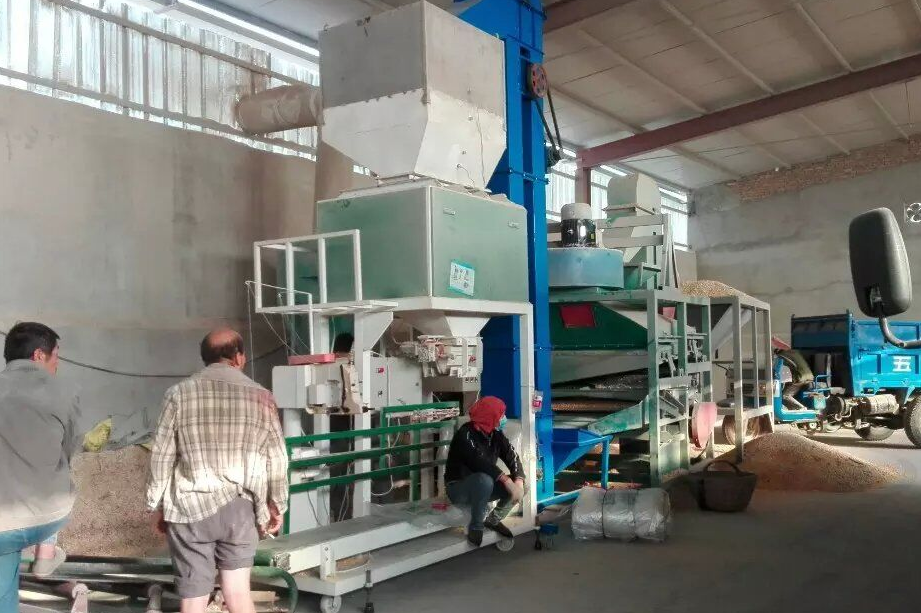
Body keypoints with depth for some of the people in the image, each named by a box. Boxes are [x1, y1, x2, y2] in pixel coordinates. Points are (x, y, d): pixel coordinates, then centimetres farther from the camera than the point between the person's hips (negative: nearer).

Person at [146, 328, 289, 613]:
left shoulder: (179, 393, 0)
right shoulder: (260, 396, 2)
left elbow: (161, 456, 1)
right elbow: (276, 458, 4)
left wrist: (158, 506, 12)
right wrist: (277, 505, 17)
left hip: (189, 507, 0)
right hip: (240, 507, 1)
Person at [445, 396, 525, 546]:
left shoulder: (496, 434, -1)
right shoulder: (466, 434, -23)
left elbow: (512, 457, -8)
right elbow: (480, 463, -36)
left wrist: (518, 481, -27)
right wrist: (507, 481, -41)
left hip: (483, 488, 7)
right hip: (459, 489, -7)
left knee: (521, 484, -12)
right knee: (484, 479, -38)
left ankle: (494, 520, 7)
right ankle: (475, 527, -18)